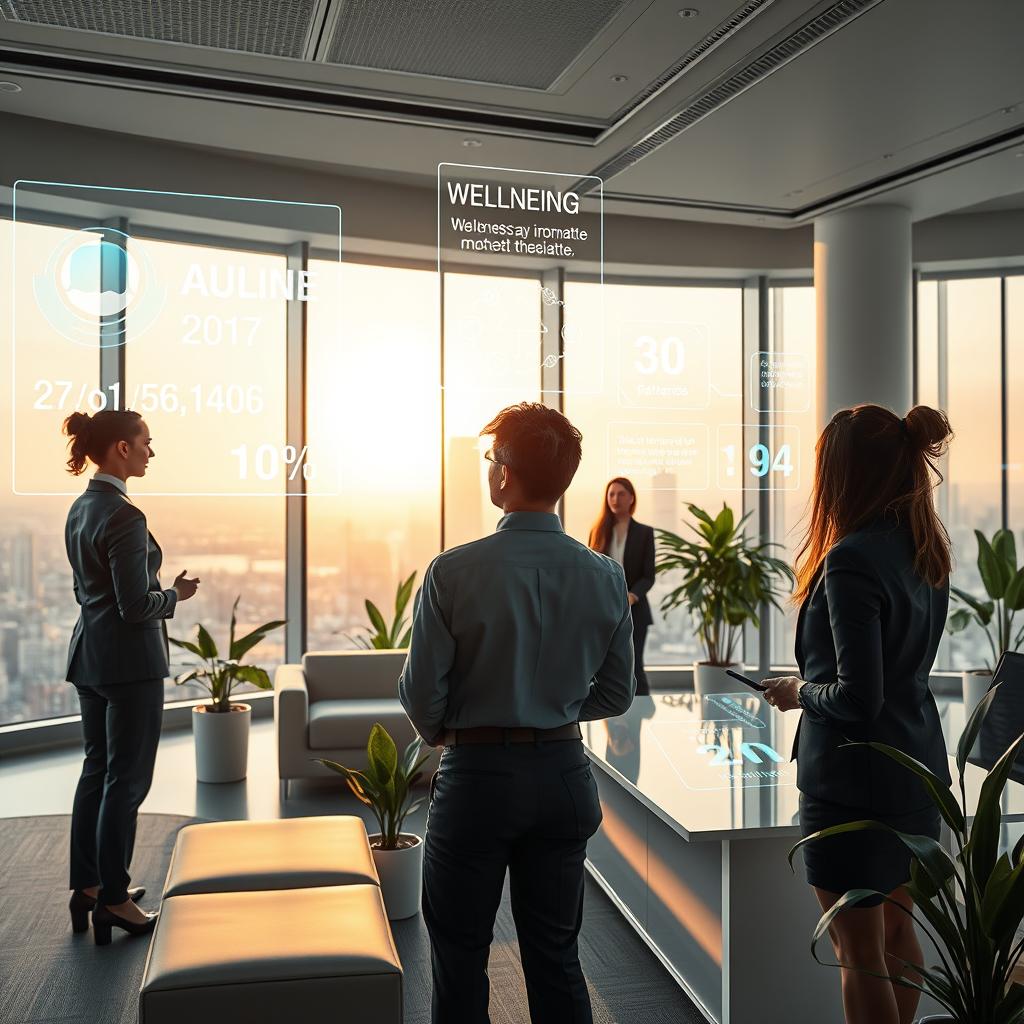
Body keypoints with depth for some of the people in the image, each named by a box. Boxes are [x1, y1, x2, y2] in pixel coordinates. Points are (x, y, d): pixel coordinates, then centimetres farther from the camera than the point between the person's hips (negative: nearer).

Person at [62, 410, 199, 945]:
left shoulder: (80, 509, 9)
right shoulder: (124, 516, -20)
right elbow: (137, 605, -21)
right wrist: (175, 594, -4)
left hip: (88, 654, 10)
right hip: (129, 660, -9)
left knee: (96, 771, 17)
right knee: (127, 779, 1)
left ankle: (85, 886, 27)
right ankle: (113, 901, 10)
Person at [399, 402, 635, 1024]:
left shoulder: (453, 571, -16)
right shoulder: (605, 577, -5)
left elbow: (421, 692, -12)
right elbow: (617, 694, 3)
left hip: (476, 773, -3)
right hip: (565, 773, 4)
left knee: (461, 958, 14)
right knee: (556, 956, 17)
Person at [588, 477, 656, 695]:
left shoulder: (644, 532, 3)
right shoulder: (598, 531, 10)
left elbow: (648, 576, -2)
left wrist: (631, 597, -20)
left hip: (633, 610, -2)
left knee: (633, 667, -6)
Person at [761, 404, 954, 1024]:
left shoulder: (853, 559, -23)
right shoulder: (928, 551, 4)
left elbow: (856, 698, -23)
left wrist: (799, 691, -6)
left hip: (855, 779, -9)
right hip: (919, 769, 9)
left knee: (861, 952, 6)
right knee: (898, 932, 22)